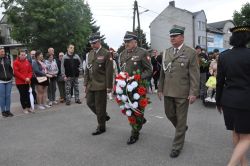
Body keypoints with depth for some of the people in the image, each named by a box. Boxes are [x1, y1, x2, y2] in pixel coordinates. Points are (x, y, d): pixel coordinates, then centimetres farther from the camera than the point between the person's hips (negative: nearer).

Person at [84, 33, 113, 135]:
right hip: (91, 84, 7)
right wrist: (85, 84, 11)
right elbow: (87, 69, 14)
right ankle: (104, 116, 34)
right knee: (90, 103, 13)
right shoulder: (90, 53, 12)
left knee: (100, 106, 2)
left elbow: (109, 71, -11)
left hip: (101, 85, -7)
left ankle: (101, 127, 18)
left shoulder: (106, 54, -8)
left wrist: (109, 86, -13)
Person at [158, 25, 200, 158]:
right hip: (168, 92, 5)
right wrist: (160, 88, 11)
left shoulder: (191, 53, -6)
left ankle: (177, 147, 22)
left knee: (181, 119, 6)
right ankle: (182, 128, 48)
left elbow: (195, 75, -9)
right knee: (169, 114, 18)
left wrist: (193, 93, -15)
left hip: (182, 93, -5)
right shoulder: (166, 52, 9)